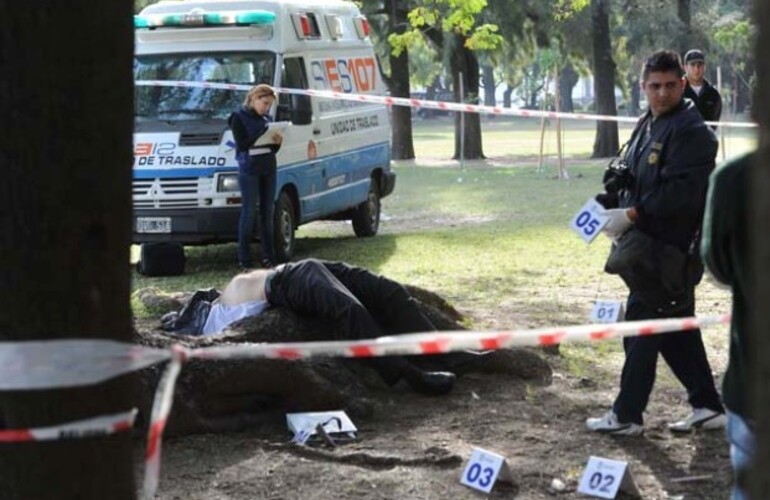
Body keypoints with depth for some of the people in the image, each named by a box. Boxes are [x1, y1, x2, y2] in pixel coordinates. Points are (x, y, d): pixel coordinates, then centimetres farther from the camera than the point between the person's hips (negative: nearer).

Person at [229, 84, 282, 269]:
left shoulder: (267, 119, 13)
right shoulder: (239, 118, -4)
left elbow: (273, 149, 15)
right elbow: (241, 145, -15)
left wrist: (277, 142, -7)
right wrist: (262, 134, -22)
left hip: (268, 169, 6)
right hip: (249, 169, -6)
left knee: (267, 211, 6)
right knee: (249, 212, -5)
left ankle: (268, 255, 11)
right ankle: (244, 257, -1)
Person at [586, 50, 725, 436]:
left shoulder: (691, 132, -15)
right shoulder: (647, 125, 14)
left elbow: (681, 193, -23)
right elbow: (630, 176, 21)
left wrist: (632, 215, -21)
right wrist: (612, 206, 3)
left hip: (668, 250, -9)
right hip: (649, 244, 9)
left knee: (641, 329, -3)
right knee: (678, 330, 14)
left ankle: (626, 415, 7)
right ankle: (707, 407, 22)